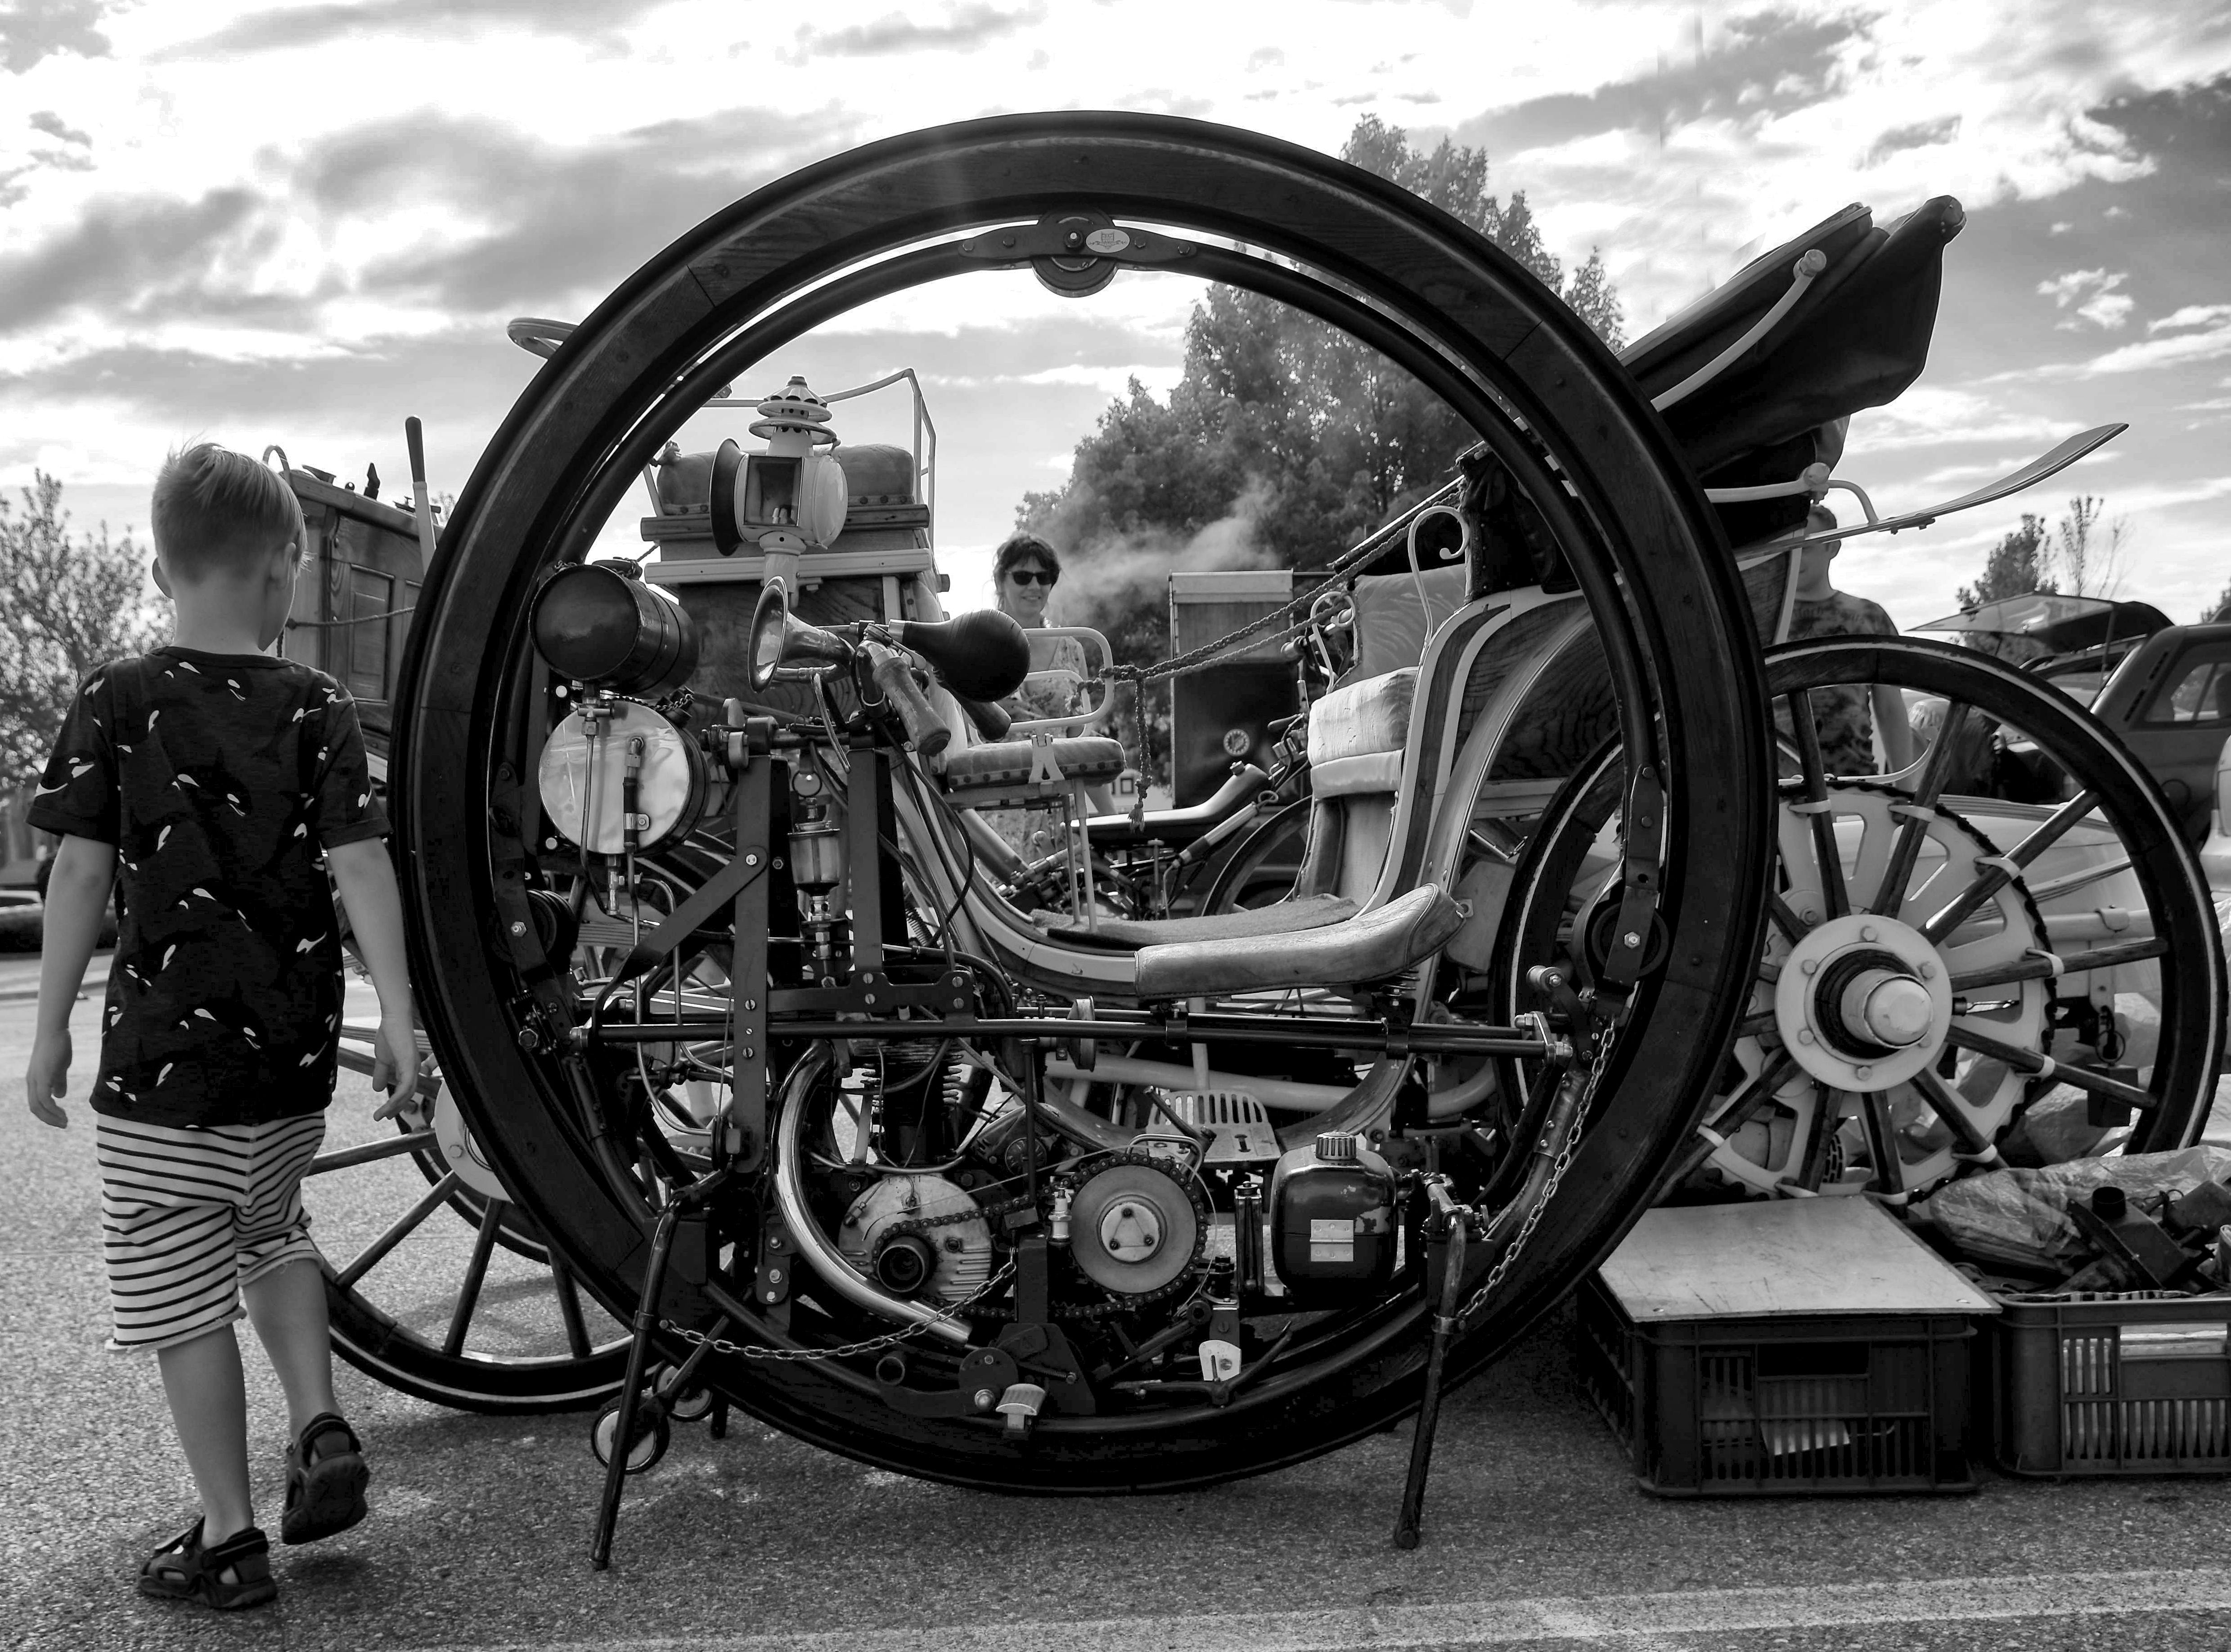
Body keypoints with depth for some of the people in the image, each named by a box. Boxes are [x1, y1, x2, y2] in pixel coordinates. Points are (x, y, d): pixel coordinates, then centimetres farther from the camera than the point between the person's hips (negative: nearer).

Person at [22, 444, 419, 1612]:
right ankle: (320, 1428, 13)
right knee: (270, 1231, 27)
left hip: (163, 1046, -3)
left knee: (179, 1289, 7)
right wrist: (398, 1021, -3)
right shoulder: (316, 707, -2)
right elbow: (362, 868, -7)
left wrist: (50, 1032, 1)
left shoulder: (116, 703, -5)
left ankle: (229, 1540, 13)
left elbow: (82, 873, -6)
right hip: (292, 1047, 3)